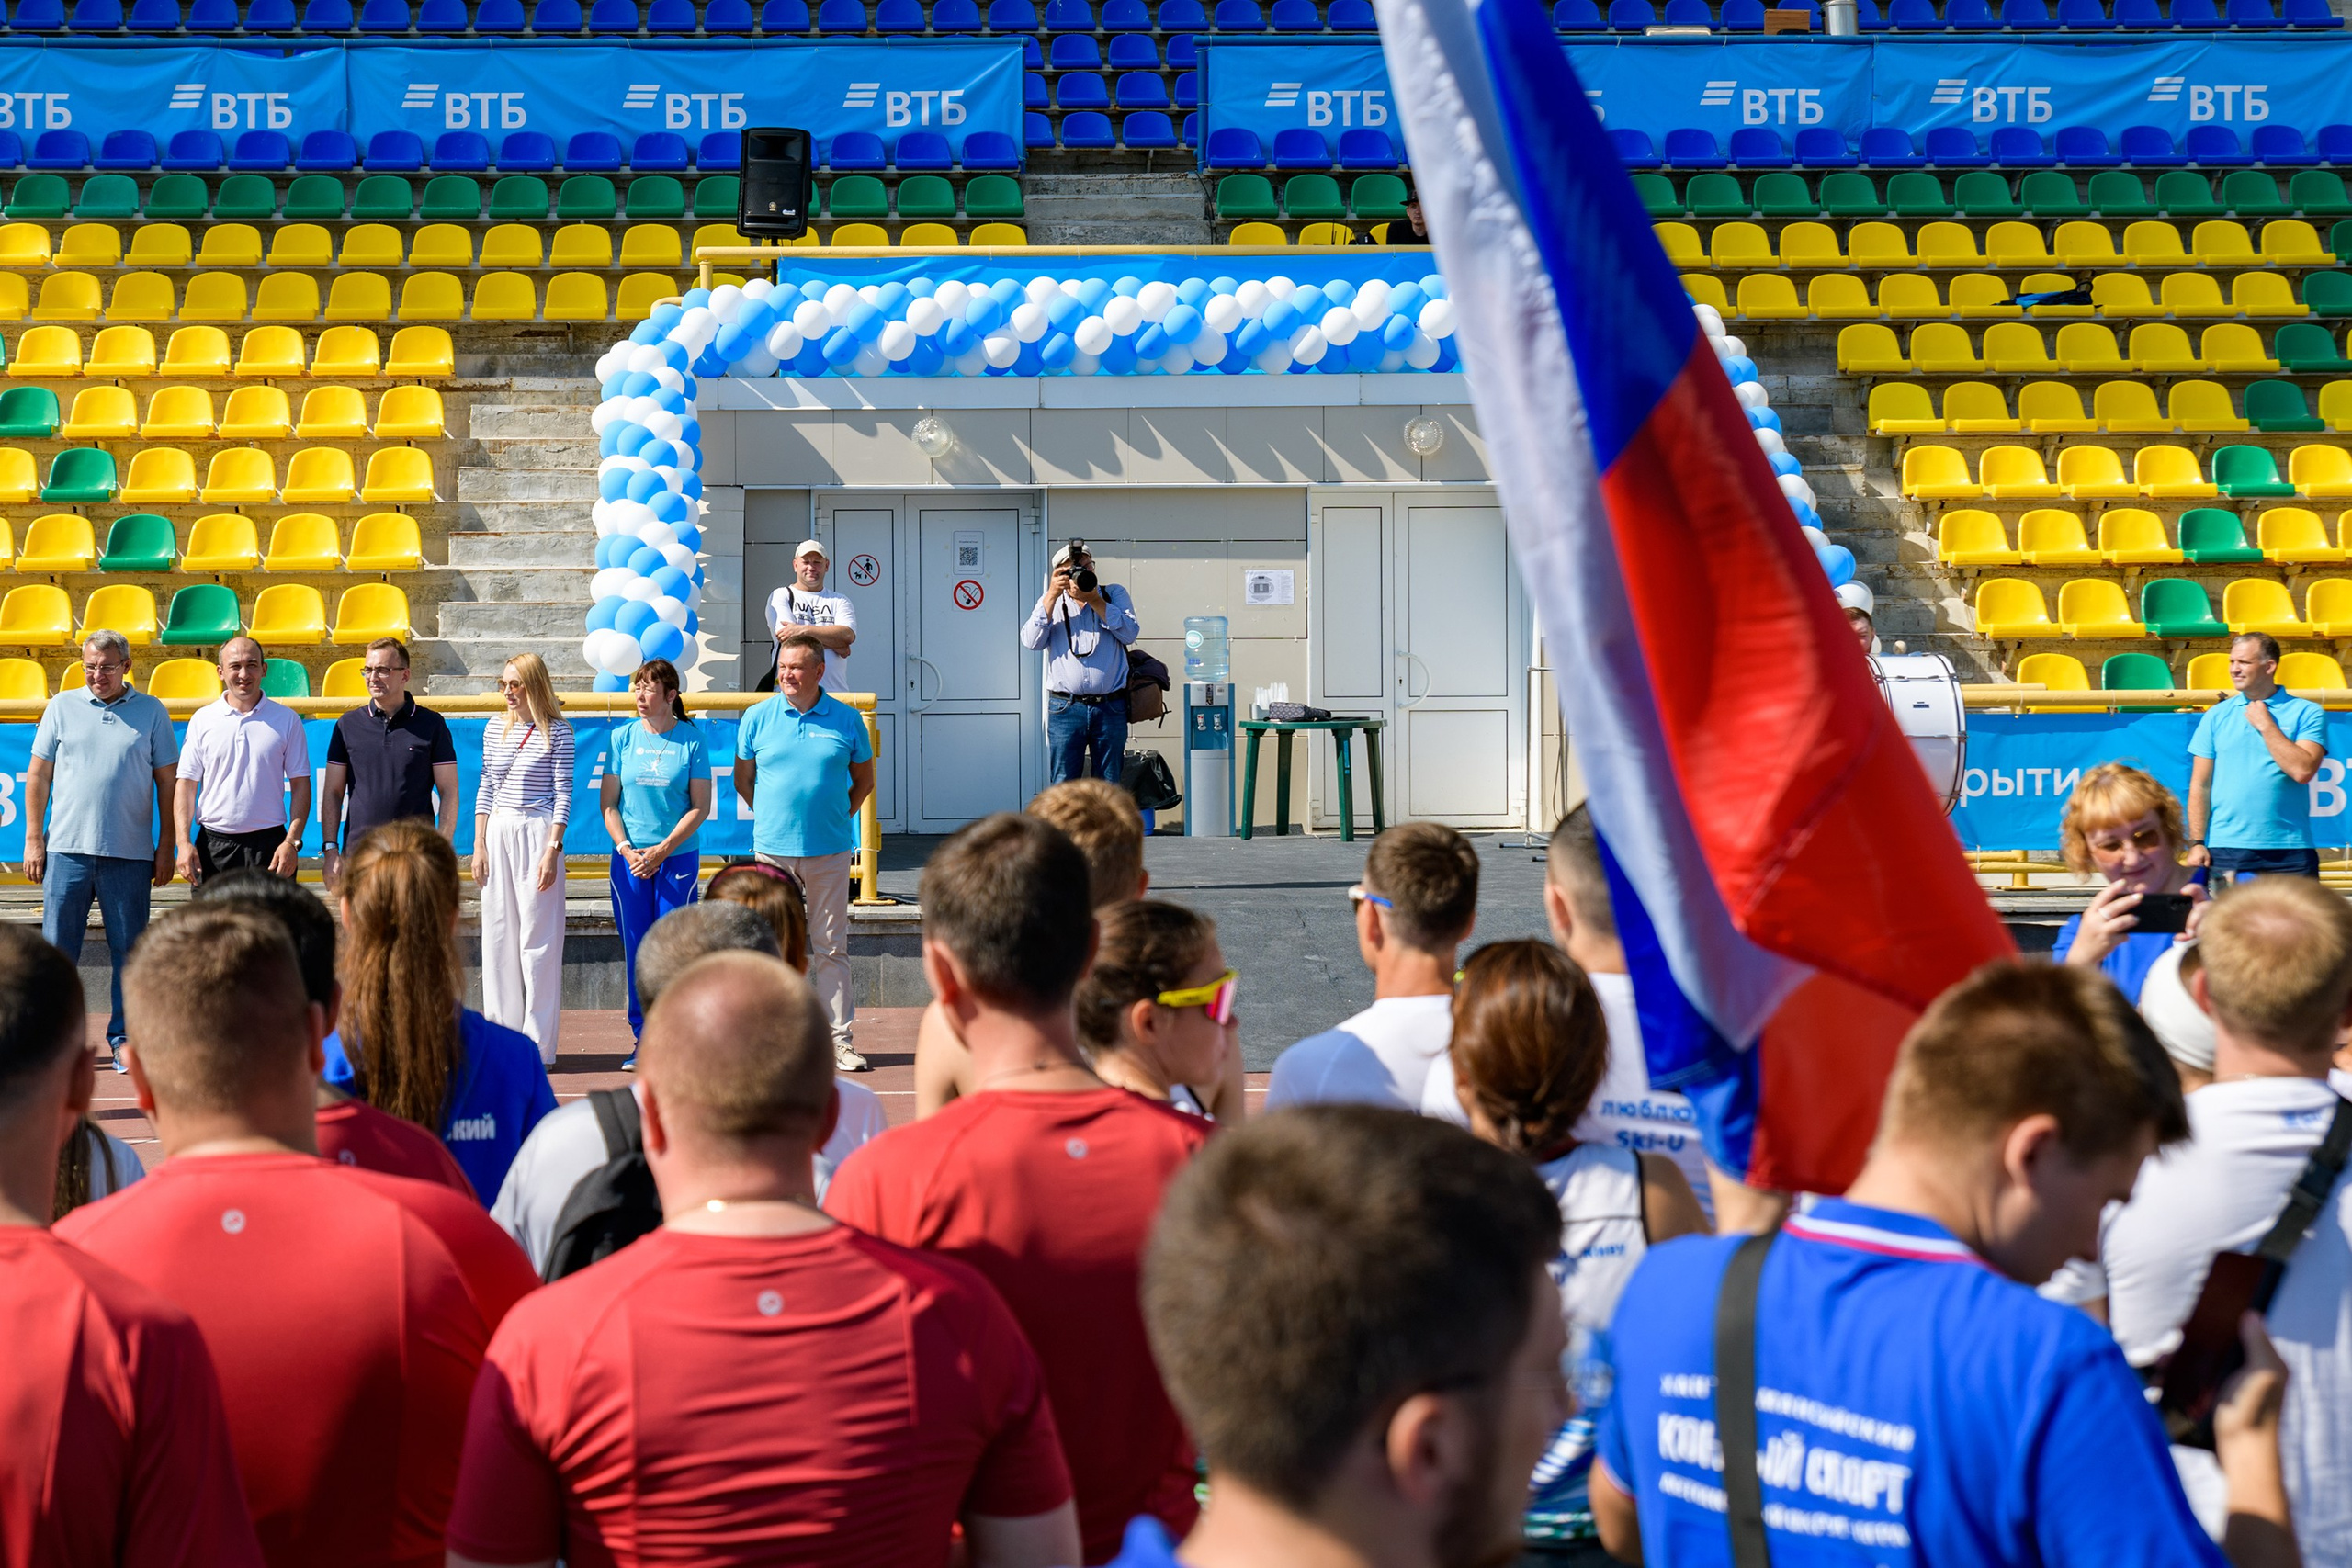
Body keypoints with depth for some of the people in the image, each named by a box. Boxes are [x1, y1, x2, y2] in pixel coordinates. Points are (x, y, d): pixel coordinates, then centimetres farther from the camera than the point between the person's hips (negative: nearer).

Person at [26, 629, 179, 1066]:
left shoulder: (151, 712, 6)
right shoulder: (62, 706, 8)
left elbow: (167, 782, 8)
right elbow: (38, 775, 11)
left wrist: (166, 847, 3)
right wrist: (33, 838, 4)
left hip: (129, 853, 0)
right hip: (67, 849, 1)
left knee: (129, 951, 3)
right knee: (57, 947, 1)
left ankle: (123, 1038, 13)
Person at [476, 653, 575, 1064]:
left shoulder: (557, 732, -3)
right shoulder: (495, 729, 10)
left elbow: (563, 794, -5)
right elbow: (486, 789, 13)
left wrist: (553, 848, -11)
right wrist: (479, 844, 8)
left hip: (537, 833, -5)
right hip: (497, 833, 5)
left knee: (538, 937, -3)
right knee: (498, 934, 6)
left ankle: (538, 1044, 2)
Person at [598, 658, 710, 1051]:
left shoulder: (691, 740, -1)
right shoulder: (621, 737, 5)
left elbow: (700, 807, -2)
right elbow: (608, 802, 6)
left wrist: (662, 850, -10)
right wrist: (625, 850, -7)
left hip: (678, 857, -2)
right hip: (629, 859, 2)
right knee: (636, 949, 4)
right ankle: (644, 1039, 11)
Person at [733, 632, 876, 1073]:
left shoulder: (847, 720, 3)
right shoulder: (757, 718, 3)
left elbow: (863, 780, 14)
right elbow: (743, 780, 14)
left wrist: (837, 819, 6)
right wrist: (774, 818, 7)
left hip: (829, 853, -1)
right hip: (773, 850, 1)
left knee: (831, 947, 2)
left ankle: (840, 1040, 5)